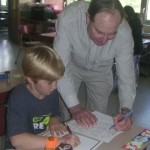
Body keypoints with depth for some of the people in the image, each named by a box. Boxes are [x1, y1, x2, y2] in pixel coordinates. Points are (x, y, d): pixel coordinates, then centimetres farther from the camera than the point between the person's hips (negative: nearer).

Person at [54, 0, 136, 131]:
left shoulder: (124, 33, -33)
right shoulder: (68, 18, -38)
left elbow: (126, 76, -25)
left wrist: (126, 110, -41)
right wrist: (75, 107, -42)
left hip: (100, 72, 1)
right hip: (72, 67, -1)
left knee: (99, 118, 6)